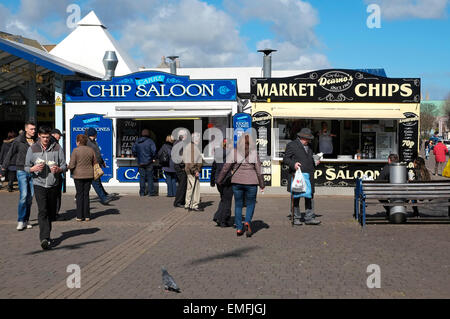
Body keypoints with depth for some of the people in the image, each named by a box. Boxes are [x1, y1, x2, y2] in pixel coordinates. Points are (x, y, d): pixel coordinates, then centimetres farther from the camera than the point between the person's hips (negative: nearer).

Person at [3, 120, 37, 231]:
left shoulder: (36, 141, 6)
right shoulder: (18, 141, -4)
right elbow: (10, 154, 1)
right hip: (22, 171, -4)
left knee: (30, 196, 6)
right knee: (23, 195, -13)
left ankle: (26, 220, 15)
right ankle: (20, 221, -7)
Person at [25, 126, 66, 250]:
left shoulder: (57, 148, 4)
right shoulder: (32, 149, 3)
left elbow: (64, 165, 6)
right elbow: (26, 167, 6)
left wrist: (59, 169, -17)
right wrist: (33, 169, -16)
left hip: (53, 185, 2)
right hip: (39, 184, -2)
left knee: (51, 212, 11)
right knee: (42, 211, -15)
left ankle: (46, 234, 32)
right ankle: (44, 238, -22)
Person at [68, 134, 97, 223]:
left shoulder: (76, 150, -11)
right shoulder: (91, 150, 2)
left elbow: (71, 165, -13)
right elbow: (95, 163, 8)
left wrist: (70, 169, 9)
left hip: (78, 175, -3)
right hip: (89, 175, 3)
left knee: (79, 194, 5)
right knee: (86, 194, 10)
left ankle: (79, 216, 6)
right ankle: (87, 216, 10)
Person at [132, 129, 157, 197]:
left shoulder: (137, 141, 7)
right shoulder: (150, 141, -7)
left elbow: (133, 150, 10)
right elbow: (154, 150, -15)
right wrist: (153, 157, 1)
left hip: (140, 162, 4)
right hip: (148, 162, -4)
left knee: (142, 177, 8)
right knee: (150, 177, 1)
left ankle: (142, 192, 9)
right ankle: (151, 192, 0)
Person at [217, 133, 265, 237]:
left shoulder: (234, 153, -3)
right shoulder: (255, 154, -4)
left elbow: (225, 168, -1)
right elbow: (259, 170, -1)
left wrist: (219, 181, 10)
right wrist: (262, 185, 7)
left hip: (237, 182, 1)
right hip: (251, 182, -1)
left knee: (238, 204, 12)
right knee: (250, 204, 13)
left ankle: (239, 228, 12)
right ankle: (247, 222, -10)